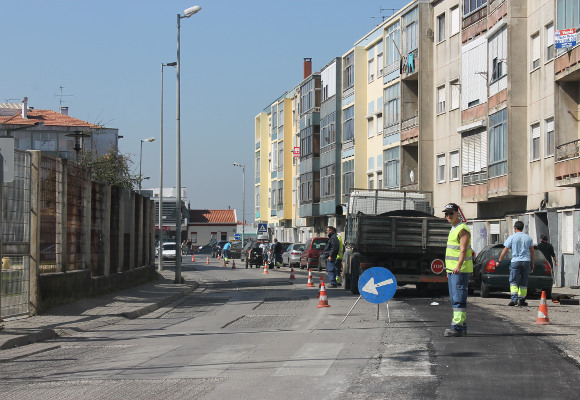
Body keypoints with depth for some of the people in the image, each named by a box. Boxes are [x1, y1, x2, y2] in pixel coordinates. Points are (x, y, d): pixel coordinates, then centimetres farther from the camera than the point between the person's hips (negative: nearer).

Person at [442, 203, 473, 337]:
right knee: (454, 299, 11)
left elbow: (463, 250, -22)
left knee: (458, 299, -13)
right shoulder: (453, 230, 20)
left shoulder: (462, 229, -11)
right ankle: (462, 327, 14)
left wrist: (458, 266, -35)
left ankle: (457, 326, -17)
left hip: (460, 270, -10)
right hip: (452, 270, 10)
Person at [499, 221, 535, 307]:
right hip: (526, 261, 3)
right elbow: (532, 252, 9)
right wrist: (532, 264, 17)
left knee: (513, 281, -3)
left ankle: (514, 299, -20)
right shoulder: (528, 238, 9)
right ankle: (521, 300, 9)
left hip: (515, 261, -3)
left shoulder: (511, 237, 0)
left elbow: (504, 251, 0)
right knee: (523, 282, 9)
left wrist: (499, 261, 9)